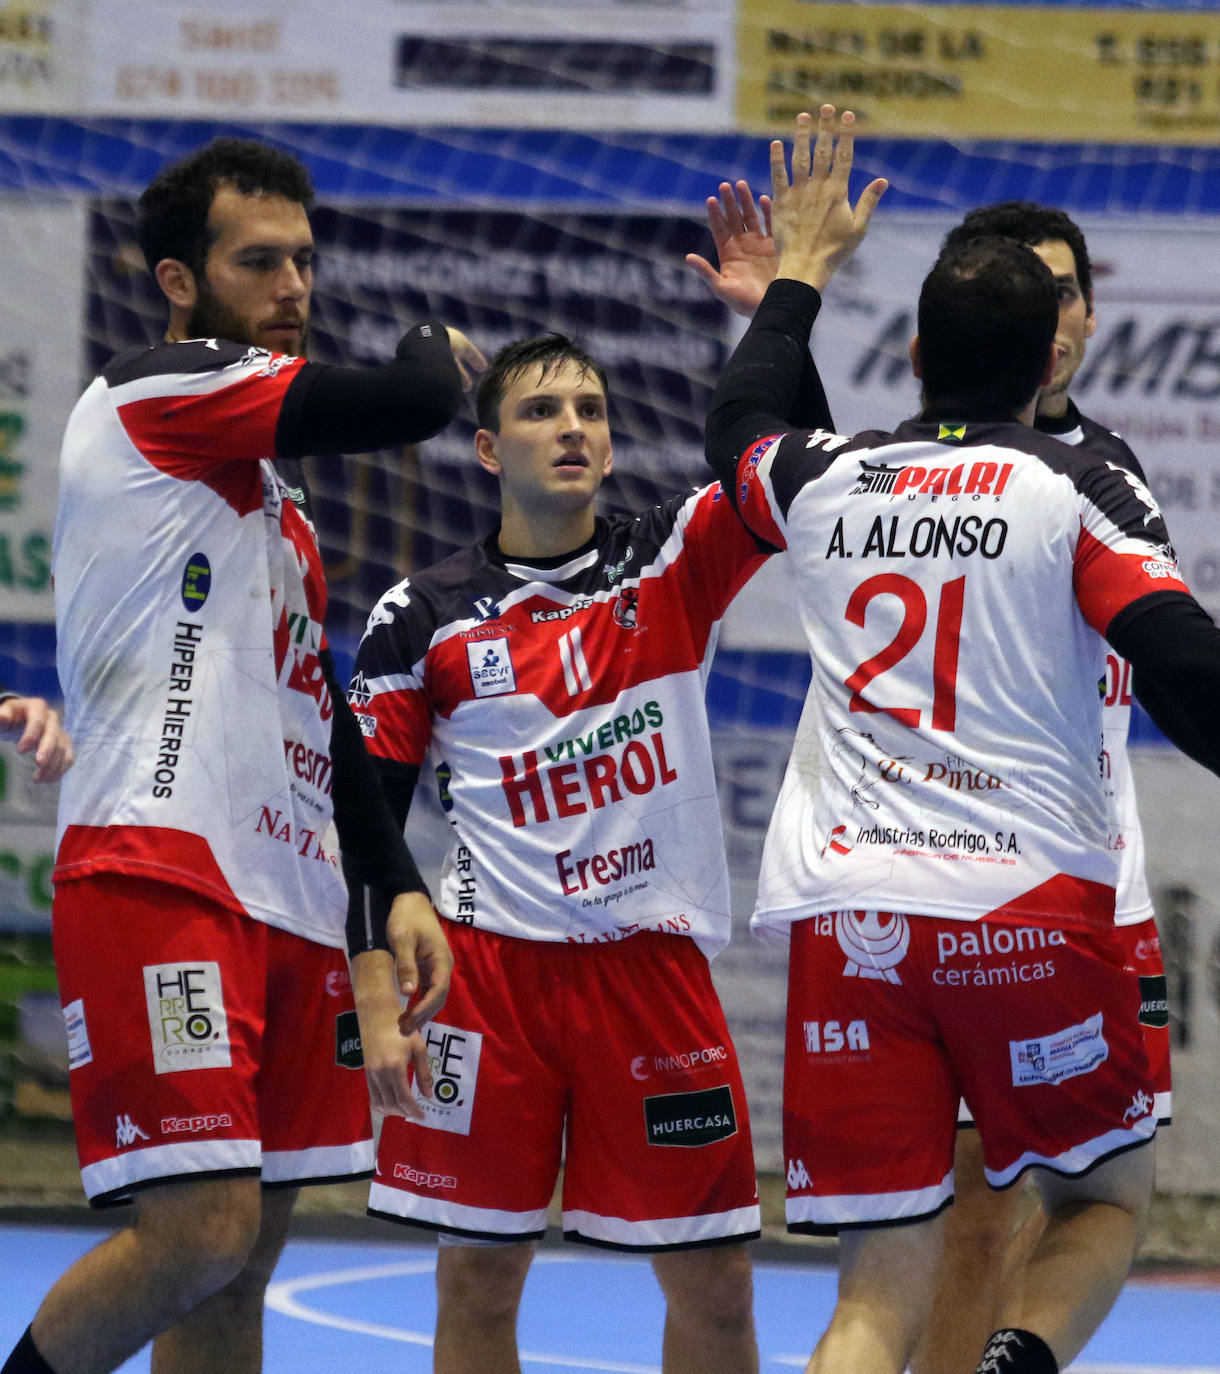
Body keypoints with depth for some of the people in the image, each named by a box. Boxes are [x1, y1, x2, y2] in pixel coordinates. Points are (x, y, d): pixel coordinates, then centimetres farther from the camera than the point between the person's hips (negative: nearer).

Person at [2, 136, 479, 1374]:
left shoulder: (268, 480, 25)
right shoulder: (152, 393, -4)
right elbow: (413, 403, -13)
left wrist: (398, 886, 18)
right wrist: (436, 342, 9)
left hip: (283, 893, 9)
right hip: (158, 872, -9)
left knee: (243, 1263, 6)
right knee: (200, 1232, -19)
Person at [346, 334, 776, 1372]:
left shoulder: (675, 563, 5)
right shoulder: (421, 620, 1)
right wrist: (380, 1007, -5)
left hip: (654, 963, 1)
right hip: (492, 964, -1)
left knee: (714, 1287, 1)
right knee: (478, 1277, 3)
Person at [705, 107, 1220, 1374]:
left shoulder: (828, 482, 12)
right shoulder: (1084, 494, 0)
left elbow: (736, 425, 36)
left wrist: (800, 274, 48)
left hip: (842, 908, 3)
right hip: (1028, 905, -3)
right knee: (1104, 1201, 17)